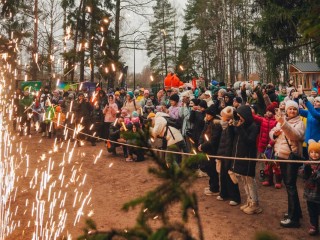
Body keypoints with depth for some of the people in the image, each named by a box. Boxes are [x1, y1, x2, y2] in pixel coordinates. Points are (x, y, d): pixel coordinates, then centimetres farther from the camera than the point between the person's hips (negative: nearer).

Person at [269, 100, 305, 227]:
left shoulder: (299, 123, -8)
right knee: (288, 184, 16)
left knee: (290, 185, -8)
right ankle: (295, 211, 30)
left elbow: (296, 135, -27)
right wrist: (274, 133, -9)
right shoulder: (281, 121, 11)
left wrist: (283, 123, -39)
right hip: (282, 156, 7)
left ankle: (293, 218, -4)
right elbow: (271, 134, 14)